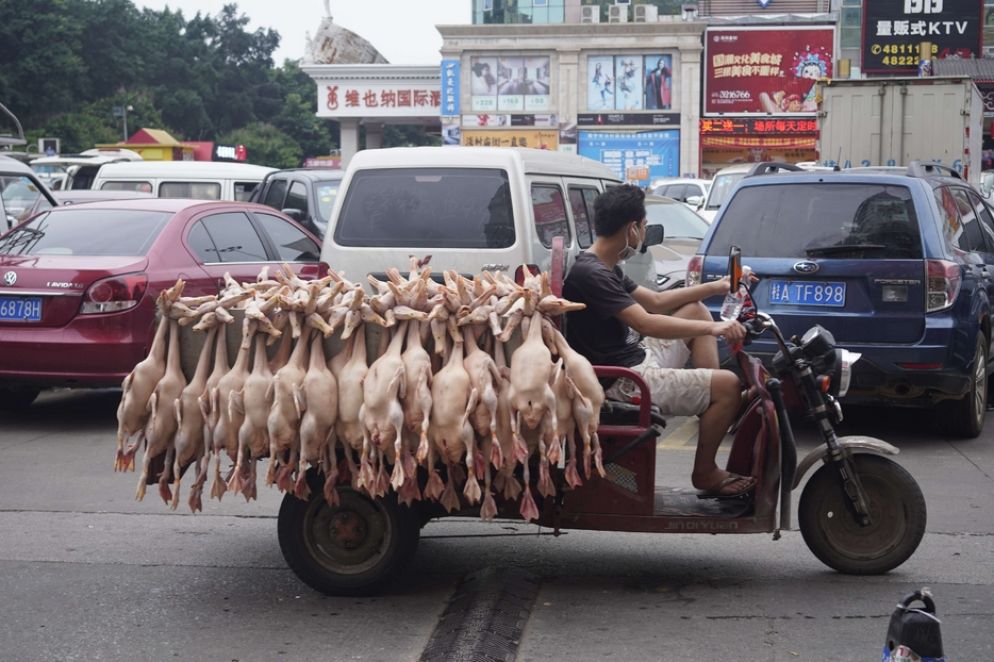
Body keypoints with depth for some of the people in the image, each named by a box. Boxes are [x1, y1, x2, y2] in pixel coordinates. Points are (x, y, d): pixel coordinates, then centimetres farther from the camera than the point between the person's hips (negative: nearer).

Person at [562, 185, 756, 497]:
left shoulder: (606, 269, 12)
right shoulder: (590, 274, -22)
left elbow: (656, 301, 20)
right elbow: (645, 323, -29)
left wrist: (717, 287, 18)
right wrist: (713, 328, -27)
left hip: (635, 359, 11)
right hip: (620, 382, -11)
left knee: (695, 310, 19)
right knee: (728, 385, -15)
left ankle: (717, 412, 14)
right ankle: (704, 472, 4)